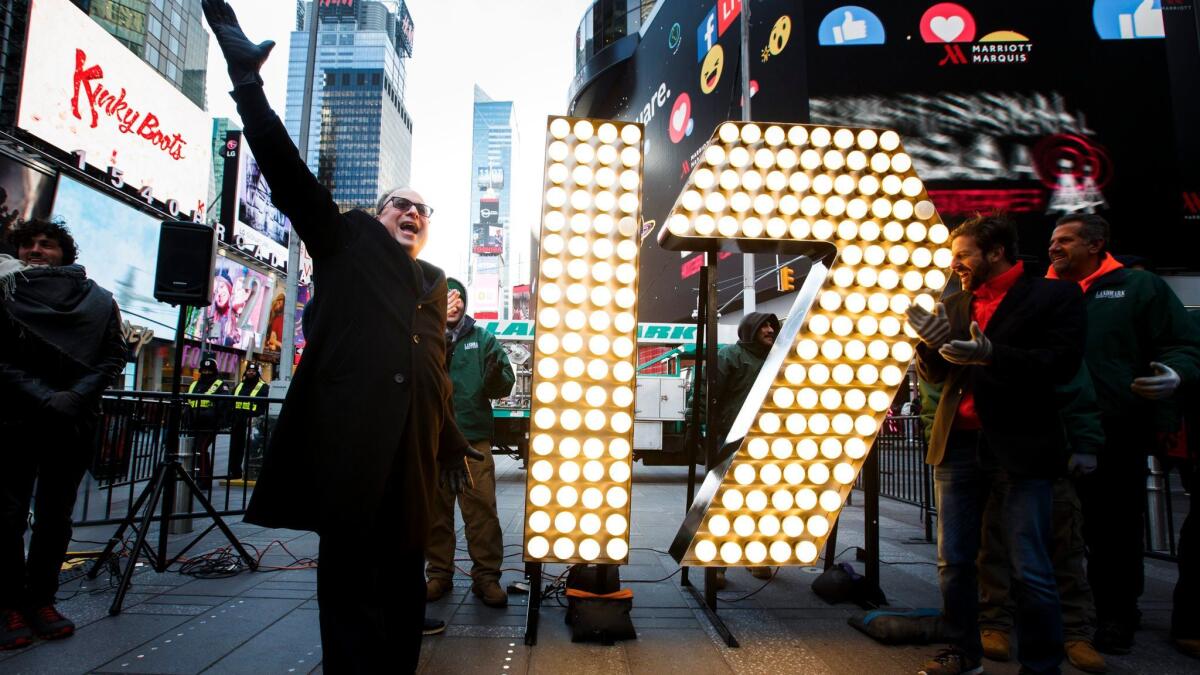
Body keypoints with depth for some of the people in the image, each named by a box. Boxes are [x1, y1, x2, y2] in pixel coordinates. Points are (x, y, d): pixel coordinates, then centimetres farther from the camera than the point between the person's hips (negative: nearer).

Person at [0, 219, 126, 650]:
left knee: (55, 516, 6)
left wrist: (75, 396, -12)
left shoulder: (98, 301, 5)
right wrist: (44, 397, -14)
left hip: (74, 422, 1)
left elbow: (115, 356, 2)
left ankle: (40, 600, 15)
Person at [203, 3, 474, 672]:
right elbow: (288, 171, 4)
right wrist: (247, 77, -6)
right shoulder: (348, 239, 15)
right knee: (349, 561, -3)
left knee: (405, 564, 6)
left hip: (415, 438, 4)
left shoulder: (435, 283, 26)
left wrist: (451, 440, 27)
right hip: (349, 431, -4)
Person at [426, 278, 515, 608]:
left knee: (482, 507, -5)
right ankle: (439, 573, 21)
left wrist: (495, 375, -17)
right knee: (436, 508, 8)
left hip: (474, 436, 0)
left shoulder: (483, 338, 11)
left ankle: (486, 576, 4)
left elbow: (504, 387, 5)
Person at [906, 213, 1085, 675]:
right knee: (953, 562, 9)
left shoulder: (1053, 296, -1)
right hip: (958, 444, 5)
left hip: (1020, 448, -5)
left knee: (1030, 571, 1)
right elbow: (933, 375, 11)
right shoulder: (954, 305, 13)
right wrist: (930, 344, -10)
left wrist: (992, 356, -23)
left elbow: (1063, 363, -11)